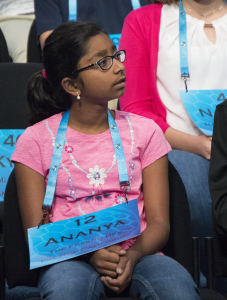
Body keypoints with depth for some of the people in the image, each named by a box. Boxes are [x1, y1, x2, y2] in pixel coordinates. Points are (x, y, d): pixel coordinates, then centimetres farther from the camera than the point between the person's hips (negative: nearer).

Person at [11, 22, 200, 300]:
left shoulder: (143, 131, 11)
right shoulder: (36, 140, 6)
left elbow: (159, 221, 6)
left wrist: (133, 254, -17)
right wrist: (89, 253, -17)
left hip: (137, 253, 2)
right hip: (72, 259, -1)